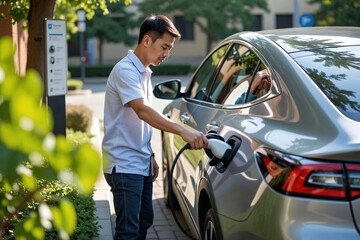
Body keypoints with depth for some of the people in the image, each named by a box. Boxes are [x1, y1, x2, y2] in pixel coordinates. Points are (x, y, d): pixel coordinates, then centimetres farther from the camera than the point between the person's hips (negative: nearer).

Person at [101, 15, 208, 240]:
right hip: (124, 164, -10)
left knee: (145, 221, 17)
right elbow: (142, 111, -31)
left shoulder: (144, 73, 13)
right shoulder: (125, 70, -17)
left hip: (141, 163, 10)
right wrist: (183, 131, -40)